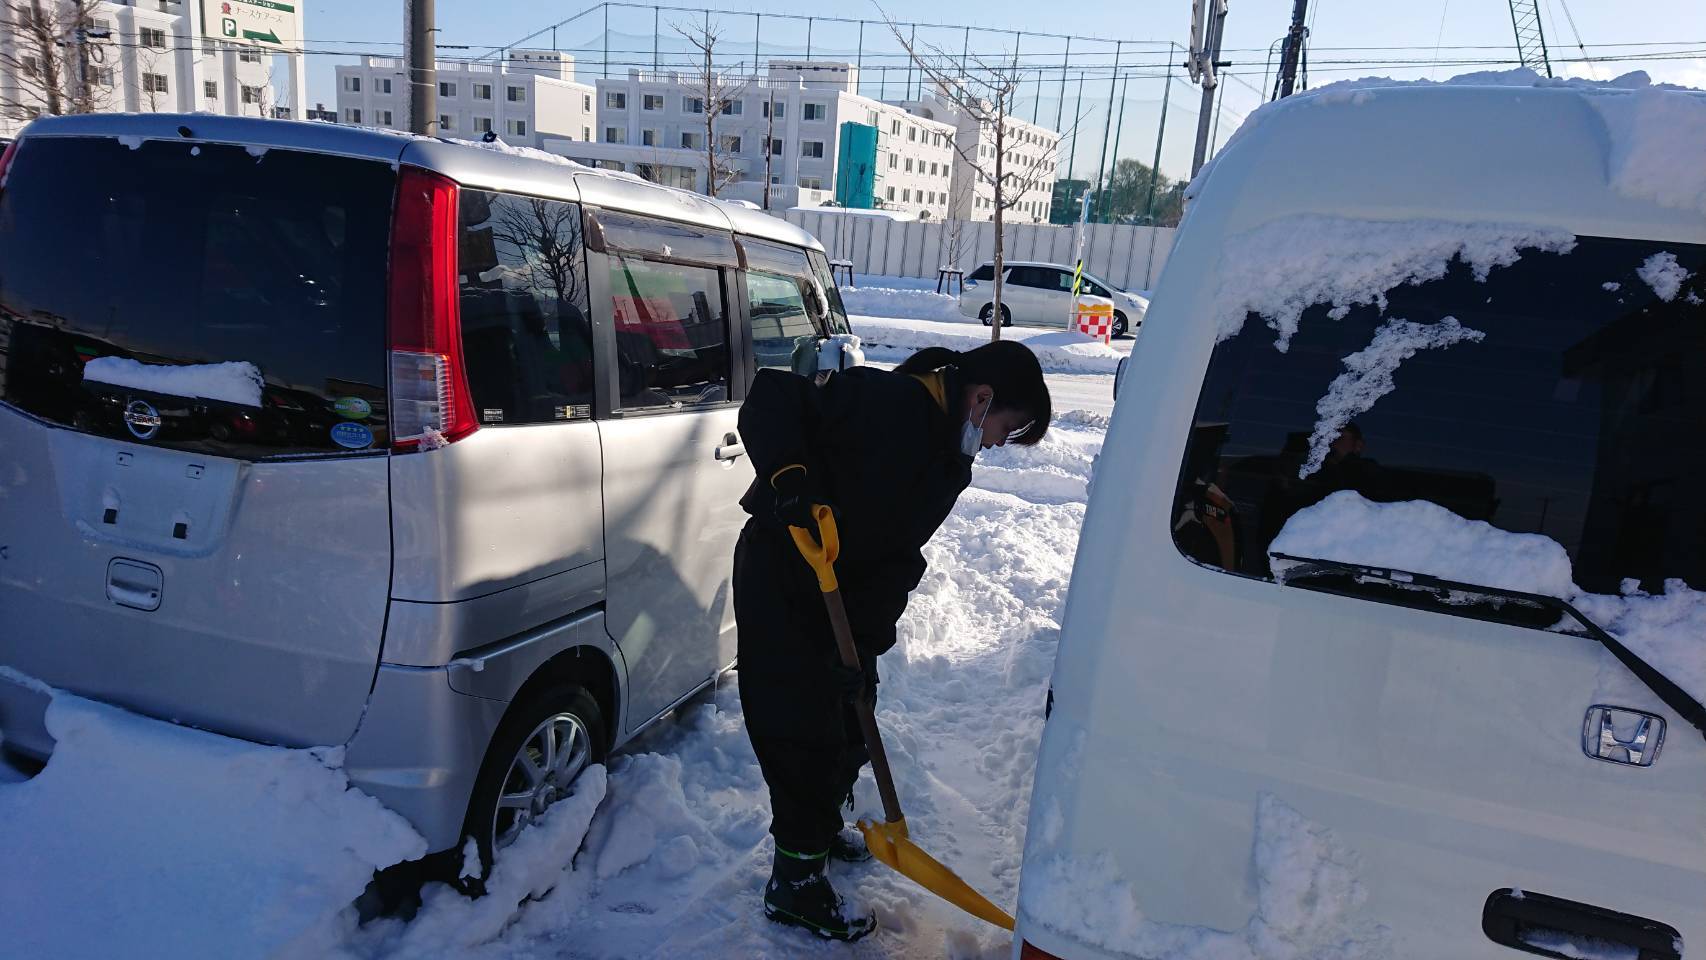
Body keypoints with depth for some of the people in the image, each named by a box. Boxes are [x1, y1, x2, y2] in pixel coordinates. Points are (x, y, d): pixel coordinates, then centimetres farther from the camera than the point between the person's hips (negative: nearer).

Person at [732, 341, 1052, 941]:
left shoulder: (949, 466, 3)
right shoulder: (884, 403, -23)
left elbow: (898, 560, -2)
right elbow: (770, 400, -26)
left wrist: (867, 640, -12)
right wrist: (788, 475, -41)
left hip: (843, 592, 9)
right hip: (779, 580, -9)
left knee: (850, 715, 20)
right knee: (804, 727, -4)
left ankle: (823, 826, 45)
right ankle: (795, 881, 12)